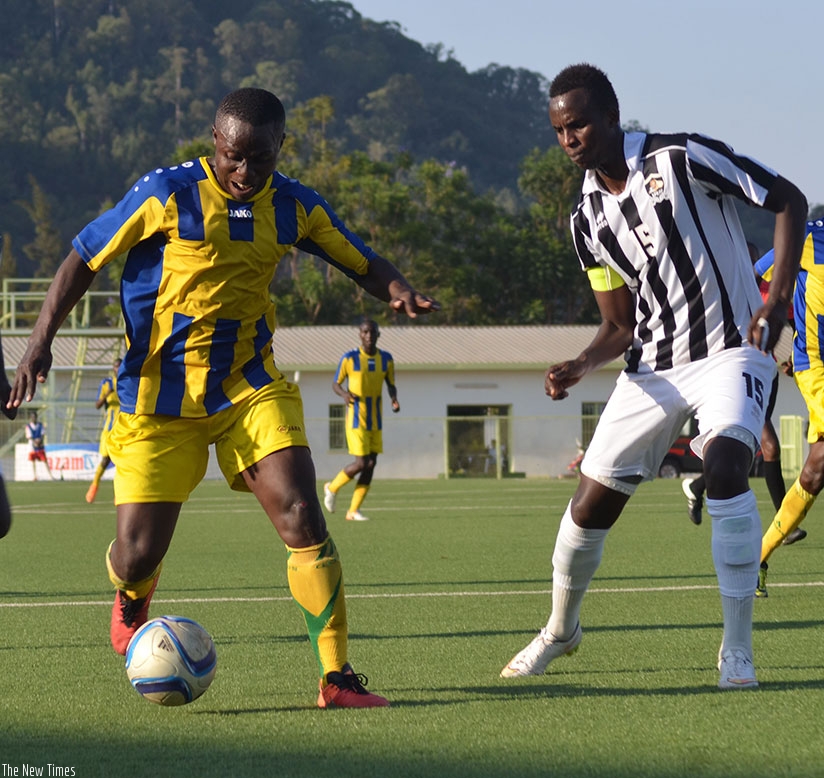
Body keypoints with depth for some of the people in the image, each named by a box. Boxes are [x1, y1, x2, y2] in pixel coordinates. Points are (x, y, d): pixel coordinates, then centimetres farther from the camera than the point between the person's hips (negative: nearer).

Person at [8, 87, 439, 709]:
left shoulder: (295, 207, 1)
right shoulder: (168, 193, -11)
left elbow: (361, 261, 13)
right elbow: (86, 257, -2)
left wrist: (398, 290, -11)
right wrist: (42, 339, -10)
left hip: (250, 387, 2)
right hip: (159, 396, -2)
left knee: (302, 515, -17)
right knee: (138, 555, -4)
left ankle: (337, 676, -12)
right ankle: (133, 600, 37)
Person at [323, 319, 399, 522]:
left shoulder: (386, 359, 5)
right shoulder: (349, 359, -7)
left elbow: (391, 385, 14)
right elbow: (335, 384, 1)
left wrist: (394, 399, -8)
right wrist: (344, 394, -22)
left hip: (376, 422, 5)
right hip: (356, 420, -5)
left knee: (371, 464, 1)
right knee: (361, 464, -13)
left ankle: (353, 511, 7)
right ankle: (332, 487, 14)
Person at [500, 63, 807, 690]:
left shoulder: (681, 159, -12)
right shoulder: (588, 219, 5)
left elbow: (788, 200, -6)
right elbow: (620, 326, 11)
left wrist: (778, 297, -18)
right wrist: (580, 367, -10)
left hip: (731, 350, -5)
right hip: (653, 367, 5)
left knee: (724, 465, -31)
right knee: (591, 505, 3)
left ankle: (738, 649, -22)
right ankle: (561, 629, 31)